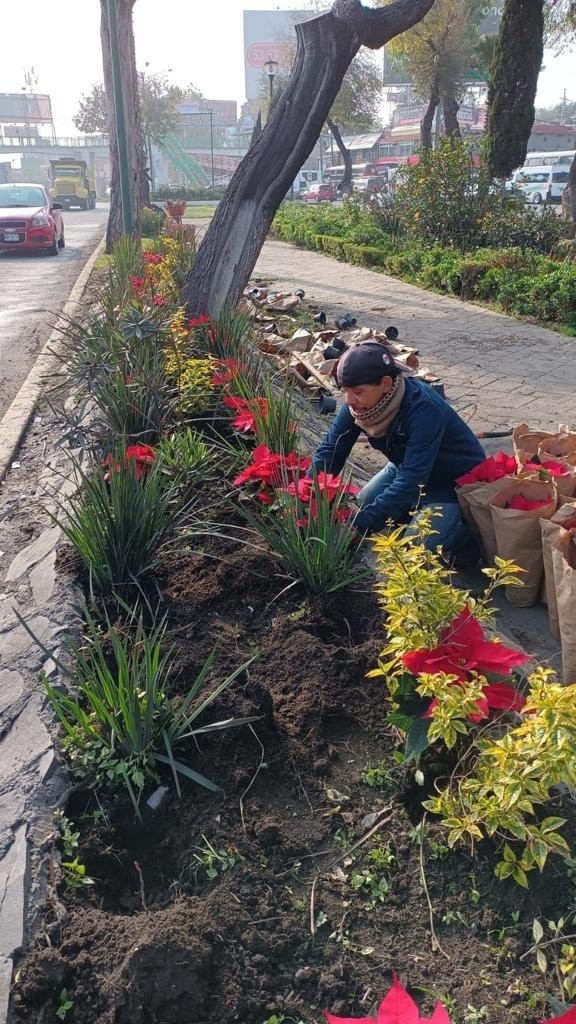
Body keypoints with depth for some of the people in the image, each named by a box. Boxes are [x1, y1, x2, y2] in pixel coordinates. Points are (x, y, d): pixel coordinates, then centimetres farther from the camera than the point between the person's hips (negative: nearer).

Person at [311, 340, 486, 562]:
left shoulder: (423, 409, -36)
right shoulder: (358, 403, -16)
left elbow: (410, 482, -39)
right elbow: (329, 451, -14)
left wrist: (358, 526, -41)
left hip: (457, 482, -7)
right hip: (407, 470, 8)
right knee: (357, 508, 0)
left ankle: (470, 531, 5)